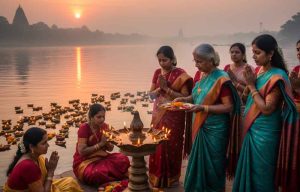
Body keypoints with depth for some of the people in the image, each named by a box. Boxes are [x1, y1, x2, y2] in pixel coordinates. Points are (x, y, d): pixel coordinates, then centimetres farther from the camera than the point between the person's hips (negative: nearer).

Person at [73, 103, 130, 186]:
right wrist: (100, 144, -21)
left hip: (102, 158, 5)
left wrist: (107, 141, -15)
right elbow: (82, 151, -21)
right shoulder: (84, 128, -15)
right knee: (96, 173, -38)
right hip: (84, 161, -5)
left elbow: (110, 149, 8)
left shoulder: (104, 126, 2)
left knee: (124, 160, -21)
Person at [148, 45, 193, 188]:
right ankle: (156, 177, 22)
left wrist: (167, 88, -18)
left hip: (174, 117, -4)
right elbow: (151, 94, 9)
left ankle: (171, 178, 19)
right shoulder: (157, 72, 7)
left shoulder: (180, 74, -9)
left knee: (171, 146, 2)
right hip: (158, 115, 5)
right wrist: (159, 88, -11)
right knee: (156, 145, 7)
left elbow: (185, 97, -14)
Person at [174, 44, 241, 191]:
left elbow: (229, 107, -19)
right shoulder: (201, 75, 7)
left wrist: (203, 108, -27)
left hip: (214, 130, -7)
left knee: (211, 166, 6)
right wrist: (184, 99, 0)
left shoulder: (221, 79, -17)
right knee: (198, 162, 17)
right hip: (200, 127, 8)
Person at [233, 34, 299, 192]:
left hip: (264, 133, -7)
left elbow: (267, 109, -21)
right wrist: (249, 84, -6)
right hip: (252, 130, 7)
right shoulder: (259, 70, 6)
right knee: (248, 171, 18)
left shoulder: (277, 76, -17)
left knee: (260, 175, 6)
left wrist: (251, 85, -16)